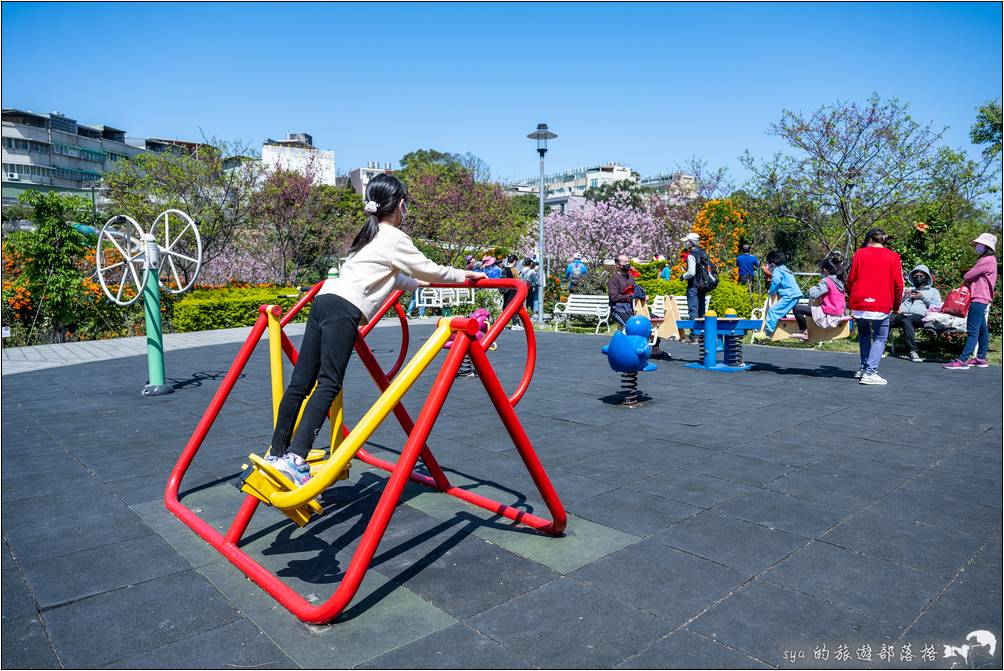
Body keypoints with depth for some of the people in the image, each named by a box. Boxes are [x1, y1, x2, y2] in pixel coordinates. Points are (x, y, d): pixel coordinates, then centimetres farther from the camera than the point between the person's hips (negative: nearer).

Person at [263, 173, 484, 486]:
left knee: (301, 381, 7)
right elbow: (429, 270, 8)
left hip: (324, 299, 9)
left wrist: (422, 281, 48)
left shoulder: (370, 235, 28)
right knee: (328, 384, -14)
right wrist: (462, 275, 21)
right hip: (343, 309, -9)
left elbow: (396, 279, 36)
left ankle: (277, 453, 12)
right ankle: (295, 458, -22)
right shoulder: (395, 238, 2)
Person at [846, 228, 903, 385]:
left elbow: (850, 279, 3)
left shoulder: (859, 254, 4)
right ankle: (870, 372, -4)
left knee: (863, 334, 23)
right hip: (882, 305, -2)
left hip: (859, 303, 2)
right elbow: (898, 284, -1)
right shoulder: (893, 257, 2)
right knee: (880, 338, 9)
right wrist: (896, 304, 12)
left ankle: (863, 367, 19)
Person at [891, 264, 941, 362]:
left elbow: (938, 307, 11)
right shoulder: (907, 289, 36)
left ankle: (912, 351, -43)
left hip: (919, 316, -3)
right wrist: (904, 296, 9)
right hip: (902, 314, 3)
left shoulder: (933, 291, 28)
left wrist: (923, 297, 6)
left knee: (906, 321, -41)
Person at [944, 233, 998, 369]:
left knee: (972, 331, -14)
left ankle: (962, 361, -18)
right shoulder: (986, 260, 20)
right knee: (982, 330, 14)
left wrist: (964, 280, 7)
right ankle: (981, 358, 21)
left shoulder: (988, 260, -13)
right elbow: (976, 277, 19)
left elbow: (968, 276, -13)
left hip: (979, 299, -11)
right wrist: (968, 283, 0)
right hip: (981, 298, 11)